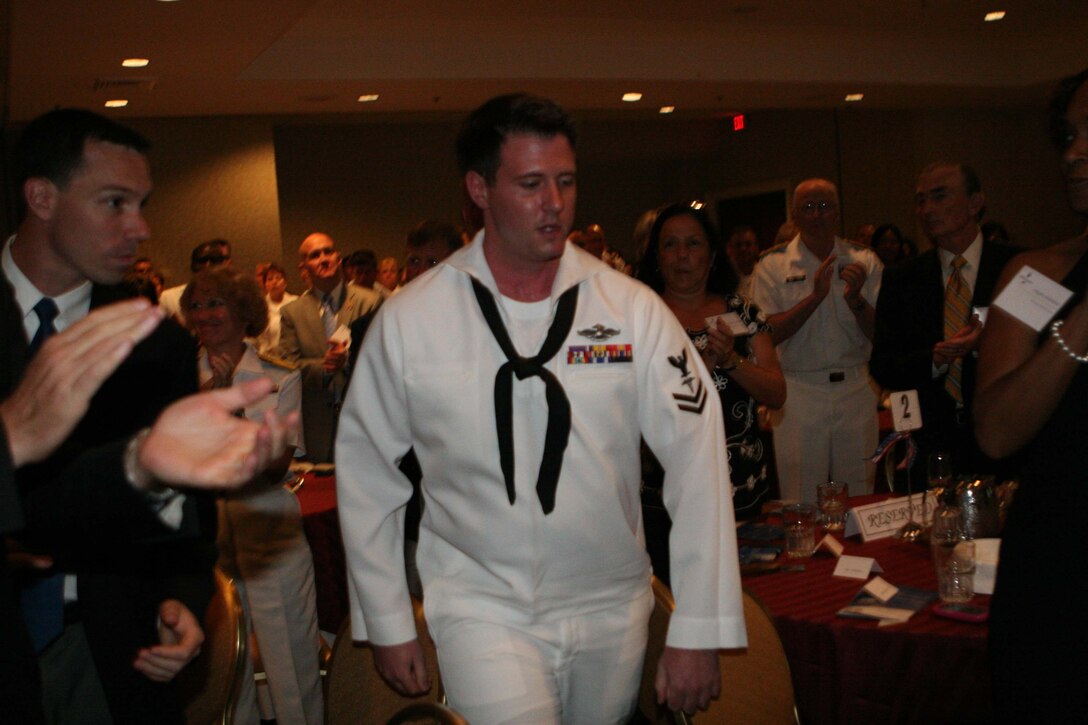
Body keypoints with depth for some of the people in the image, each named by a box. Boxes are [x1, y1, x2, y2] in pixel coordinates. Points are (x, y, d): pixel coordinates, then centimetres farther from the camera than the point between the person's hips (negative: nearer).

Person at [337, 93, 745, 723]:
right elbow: (367, 474, 1)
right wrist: (387, 624, 4)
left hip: (614, 606, 2)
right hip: (482, 607, -2)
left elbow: (698, 459, -8)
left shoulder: (633, 309, -8)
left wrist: (701, 633, -10)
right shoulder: (408, 321, -8)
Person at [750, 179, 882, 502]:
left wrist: (855, 298, -15)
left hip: (856, 389, 2)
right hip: (799, 391, -2)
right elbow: (768, 334, -10)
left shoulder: (863, 260, 7)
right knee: (803, 505, 0)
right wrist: (815, 297, -18)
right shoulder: (772, 265, 1)